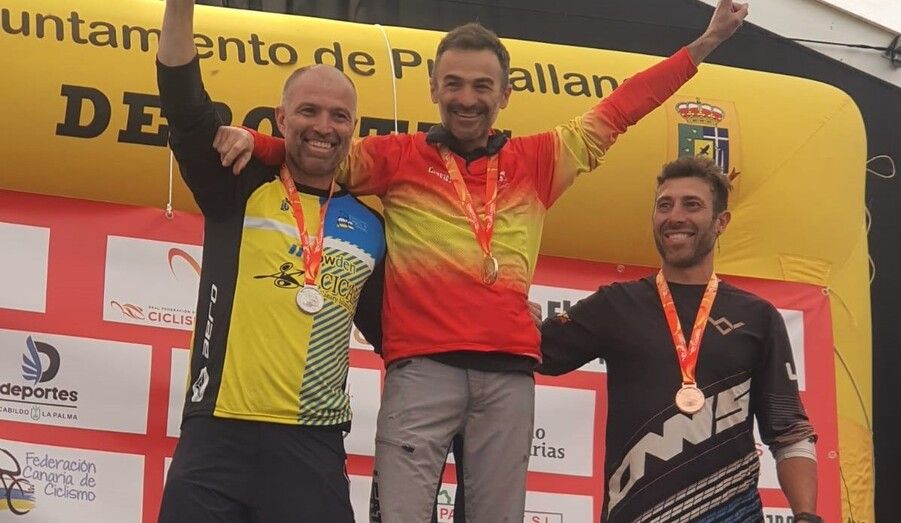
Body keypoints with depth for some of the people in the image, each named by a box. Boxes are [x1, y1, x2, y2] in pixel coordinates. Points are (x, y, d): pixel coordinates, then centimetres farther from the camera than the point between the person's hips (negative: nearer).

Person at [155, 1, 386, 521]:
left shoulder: (370, 227, 15)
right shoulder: (240, 190, 8)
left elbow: (390, 331, 23)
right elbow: (185, 105, -5)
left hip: (315, 444, 2)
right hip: (218, 433, -2)